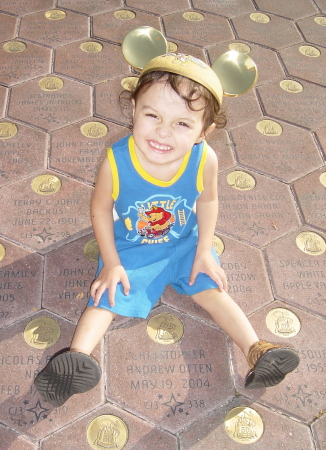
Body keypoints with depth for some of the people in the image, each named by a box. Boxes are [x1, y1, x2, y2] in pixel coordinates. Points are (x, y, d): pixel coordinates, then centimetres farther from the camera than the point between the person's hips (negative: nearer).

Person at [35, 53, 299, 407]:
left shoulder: (205, 160, -26)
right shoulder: (116, 161, -31)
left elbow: (208, 200, -4)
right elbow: (101, 208, -13)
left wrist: (204, 251, -3)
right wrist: (111, 264, -11)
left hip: (185, 244, 1)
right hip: (129, 251, -1)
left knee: (211, 291, 0)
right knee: (106, 300, -11)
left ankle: (257, 351, 4)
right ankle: (78, 355, -14)